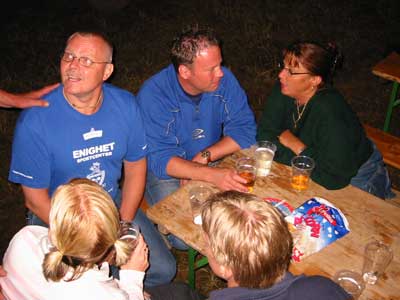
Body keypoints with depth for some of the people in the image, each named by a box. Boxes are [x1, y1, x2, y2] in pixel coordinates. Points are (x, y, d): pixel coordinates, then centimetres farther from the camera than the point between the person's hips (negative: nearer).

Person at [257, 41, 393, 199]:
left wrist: (297, 146, -25)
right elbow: (264, 136, -16)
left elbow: (335, 179, -35)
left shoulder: (329, 111, -35)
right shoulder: (282, 92, -16)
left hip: (358, 179, -6)